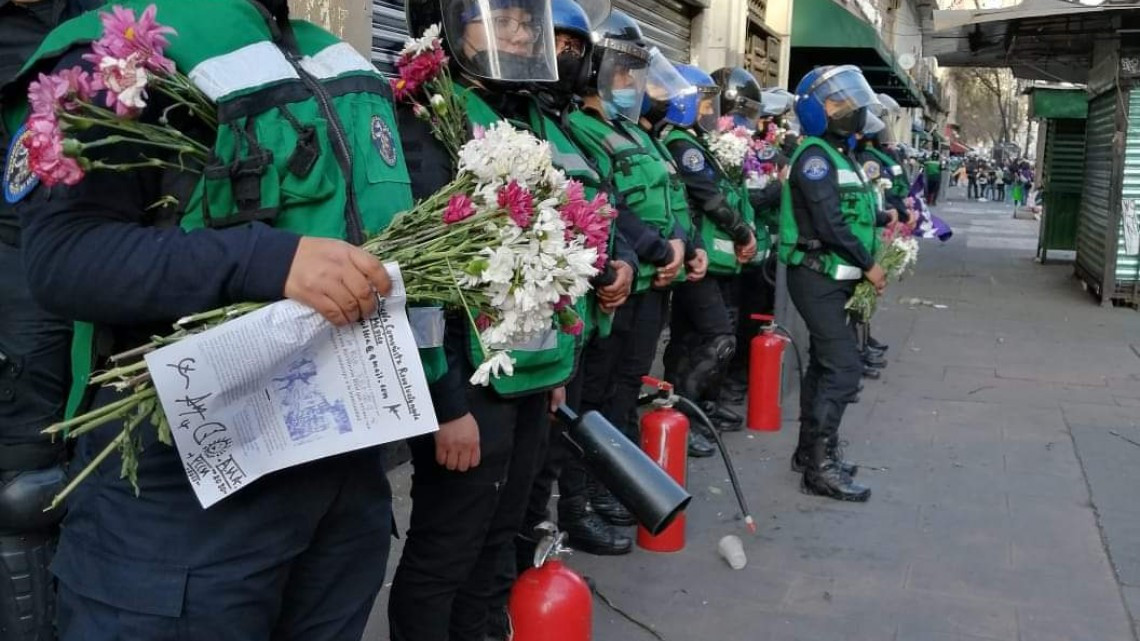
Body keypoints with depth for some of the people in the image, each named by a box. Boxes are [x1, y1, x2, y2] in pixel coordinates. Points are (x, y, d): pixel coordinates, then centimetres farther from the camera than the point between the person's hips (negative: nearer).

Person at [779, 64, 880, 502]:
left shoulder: (840, 154, 17)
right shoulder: (815, 155, -14)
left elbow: (856, 213, 17)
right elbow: (830, 224, -21)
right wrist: (868, 265, -14)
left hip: (835, 277, 10)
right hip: (818, 276, -10)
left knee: (825, 363, 14)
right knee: (843, 367, -13)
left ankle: (810, 450, 24)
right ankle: (821, 465, -8)